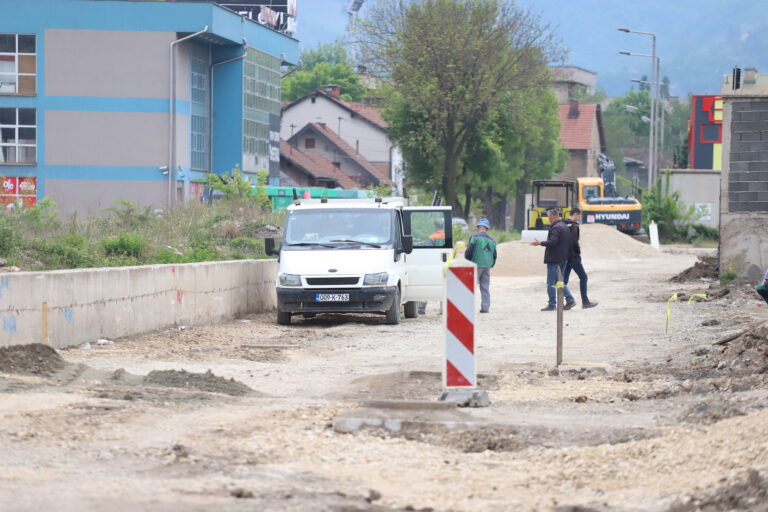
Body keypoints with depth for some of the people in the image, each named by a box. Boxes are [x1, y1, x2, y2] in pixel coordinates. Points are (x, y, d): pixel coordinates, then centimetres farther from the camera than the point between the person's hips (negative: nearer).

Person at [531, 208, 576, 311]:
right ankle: (570, 300, 9)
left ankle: (552, 304, -1)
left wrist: (540, 243, -19)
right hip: (563, 258, 10)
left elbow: (552, 242, -26)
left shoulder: (556, 228, -16)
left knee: (551, 283, -3)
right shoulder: (565, 226, 15)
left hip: (554, 259, -10)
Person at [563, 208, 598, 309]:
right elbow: (574, 241, -24)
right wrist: (579, 251, -9)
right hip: (573, 256, -8)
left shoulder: (564, 225, 11)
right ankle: (585, 302, 2)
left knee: (564, 279, 8)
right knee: (583, 277, 1)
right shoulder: (574, 226, -14)